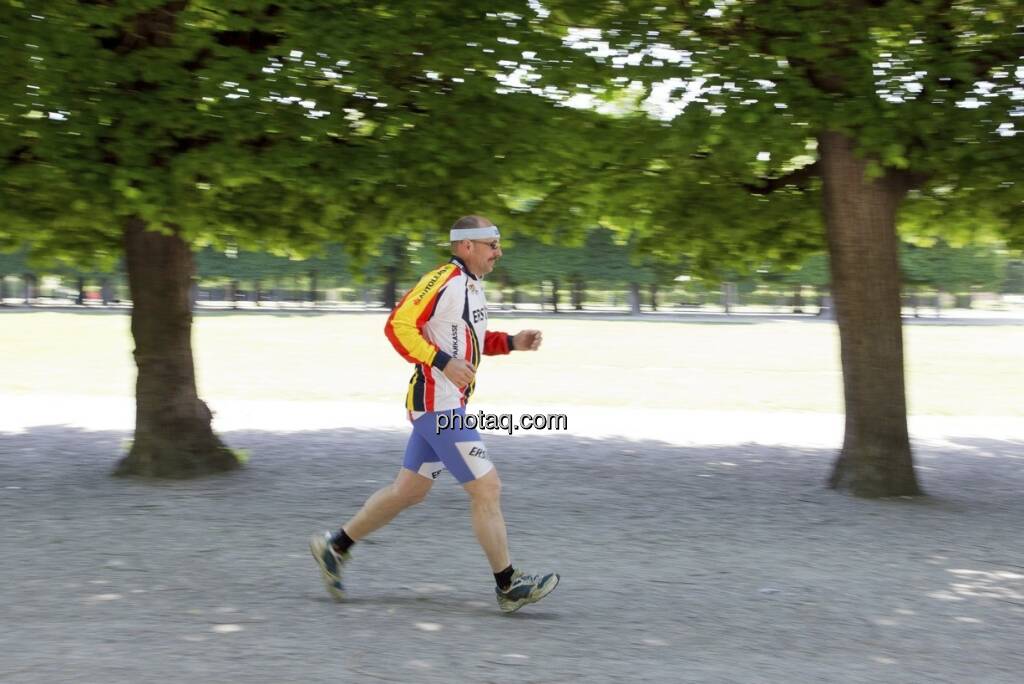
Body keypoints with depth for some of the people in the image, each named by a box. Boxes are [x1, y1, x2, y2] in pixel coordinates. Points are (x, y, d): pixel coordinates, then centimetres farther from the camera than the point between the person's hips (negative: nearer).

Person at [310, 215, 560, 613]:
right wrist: (443, 363, -26)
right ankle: (508, 586, 2)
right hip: (437, 404, -10)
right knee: (487, 489, -6)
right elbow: (398, 326, -21)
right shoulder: (442, 281, -15)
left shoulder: (472, 286, 16)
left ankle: (335, 547, 26)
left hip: (443, 406, 10)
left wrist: (511, 342, 12)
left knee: (409, 491, 16)